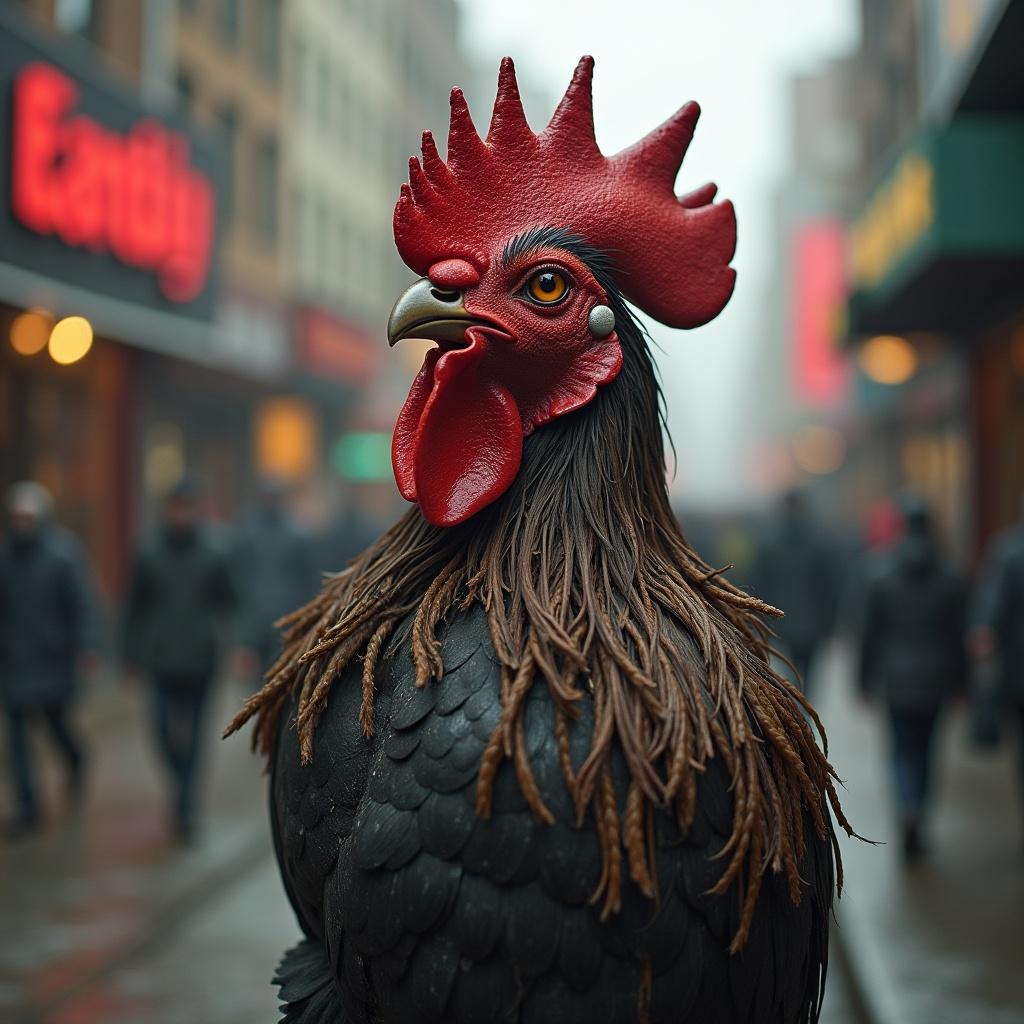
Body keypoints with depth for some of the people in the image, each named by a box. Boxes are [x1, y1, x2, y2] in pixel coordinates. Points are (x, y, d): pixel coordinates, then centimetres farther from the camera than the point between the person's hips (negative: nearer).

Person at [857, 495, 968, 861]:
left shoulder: (881, 574, -6)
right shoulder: (951, 576, -4)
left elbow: (869, 633, -3)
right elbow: (959, 634, 1)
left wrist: (866, 679, 5)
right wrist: (958, 679, 10)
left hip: (896, 680, -1)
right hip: (934, 678, 1)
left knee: (902, 751, 5)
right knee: (924, 748, 14)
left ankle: (908, 814, -20)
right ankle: (916, 827, 19)